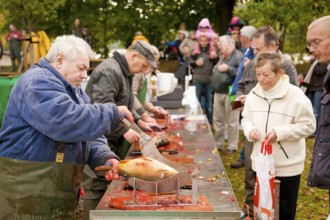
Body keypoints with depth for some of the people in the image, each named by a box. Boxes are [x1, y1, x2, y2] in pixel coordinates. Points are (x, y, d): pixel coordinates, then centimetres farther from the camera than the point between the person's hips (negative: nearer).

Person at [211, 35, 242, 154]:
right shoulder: (222, 57, 18)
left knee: (231, 121, -1)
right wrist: (216, 69, 9)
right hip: (218, 92, 9)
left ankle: (232, 146, 10)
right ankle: (218, 144, 26)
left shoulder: (238, 57, -11)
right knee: (218, 120, 14)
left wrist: (228, 68, -19)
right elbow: (216, 71, 31)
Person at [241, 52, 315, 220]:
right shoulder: (253, 94, 0)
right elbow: (246, 119, 11)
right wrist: (249, 129, -12)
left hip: (288, 167, -5)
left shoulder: (295, 95, -17)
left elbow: (308, 125, -14)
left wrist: (280, 133, -24)